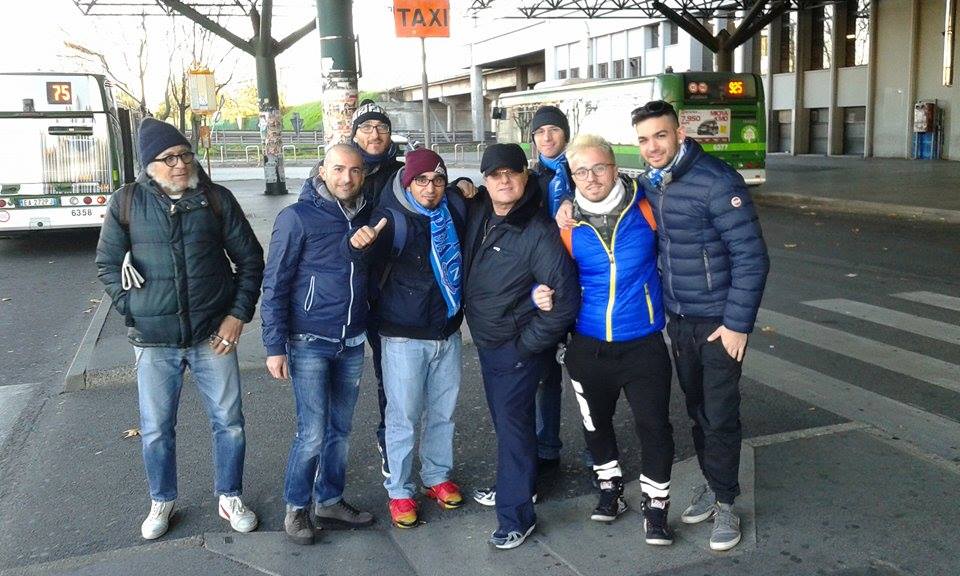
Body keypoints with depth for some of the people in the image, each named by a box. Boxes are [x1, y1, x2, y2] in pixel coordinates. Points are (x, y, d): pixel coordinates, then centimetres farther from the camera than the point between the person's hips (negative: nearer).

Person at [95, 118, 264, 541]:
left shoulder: (217, 199, 0)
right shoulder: (127, 203, 0)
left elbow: (250, 259, 4)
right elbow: (107, 264, 8)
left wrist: (238, 314, -2)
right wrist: (132, 309, -2)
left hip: (213, 335, 0)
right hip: (154, 340, 0)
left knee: (229, 422, 8)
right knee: (156, 429, 11)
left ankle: (229, 498, 29)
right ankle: (162, 502, 34)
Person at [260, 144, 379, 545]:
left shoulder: (365, 216, 7)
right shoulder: (297, 217, -9)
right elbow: (274, 285, -9)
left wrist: (363, 244, -9)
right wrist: (275, 346, -13)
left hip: (352, 342, 5)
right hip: (309, 342, -5)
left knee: (340, 430, 12)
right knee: (312, 433, -4)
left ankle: (329, 502, 29)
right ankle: (296, 508, 17)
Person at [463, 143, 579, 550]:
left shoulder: (538, 233, -22)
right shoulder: (476, 214, -2)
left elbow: (565, 298, -22)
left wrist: (526, 344, -17)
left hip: (516, 347, -7)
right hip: (485, 340, 7)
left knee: (512, 424, -2)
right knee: (502, 418, 20)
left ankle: (516, 515, 10)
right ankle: (517, 484, 40)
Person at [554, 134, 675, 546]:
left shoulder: (645, 209, -6)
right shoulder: (568, 225, -4)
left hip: (643, 344, -2)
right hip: (588, 346, 2)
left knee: (653, 426, -1)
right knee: (595, 423, 18)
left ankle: (656, 506, 20)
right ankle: (610, 488, 42)